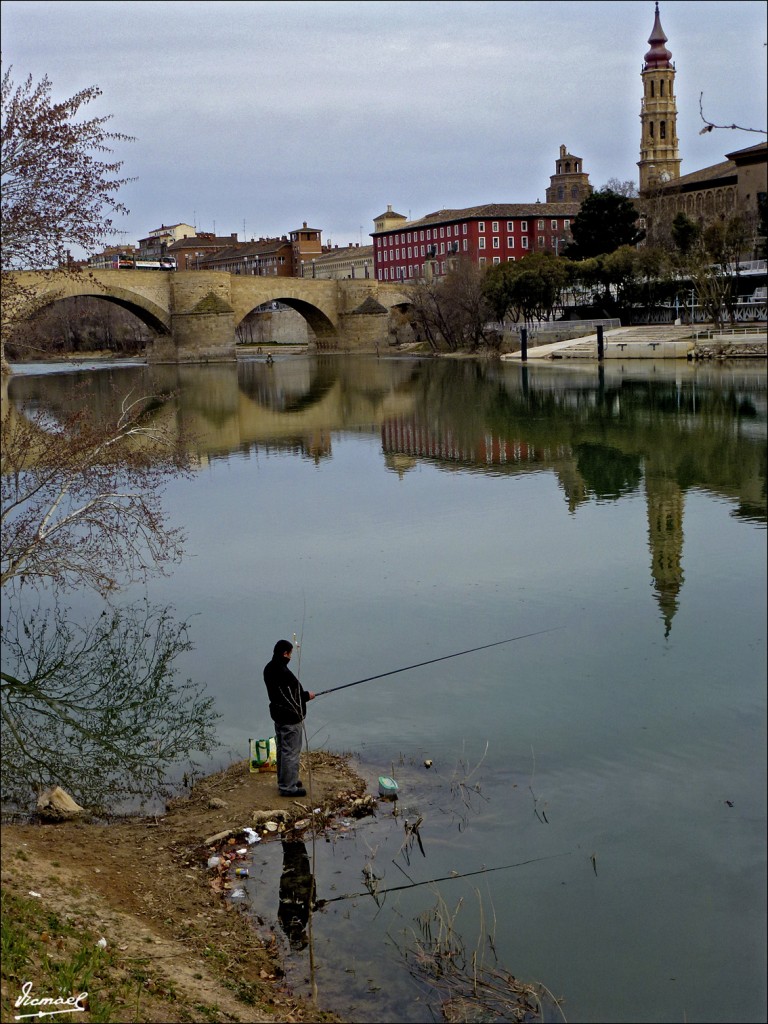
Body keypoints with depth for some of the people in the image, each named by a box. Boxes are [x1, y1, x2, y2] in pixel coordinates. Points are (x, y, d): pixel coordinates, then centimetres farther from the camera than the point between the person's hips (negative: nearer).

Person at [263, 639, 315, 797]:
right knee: (291, 752, -1)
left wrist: (302, 694, 12)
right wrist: (307, 695, -8)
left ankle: (284, 781, 32)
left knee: (282, 749, 20)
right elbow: (290, 697, -25)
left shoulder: (269, 668, 4)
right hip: (290, 718, -10)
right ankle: (288, 787, 5)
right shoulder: (284, 672, -27)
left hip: (278, 715, 10)